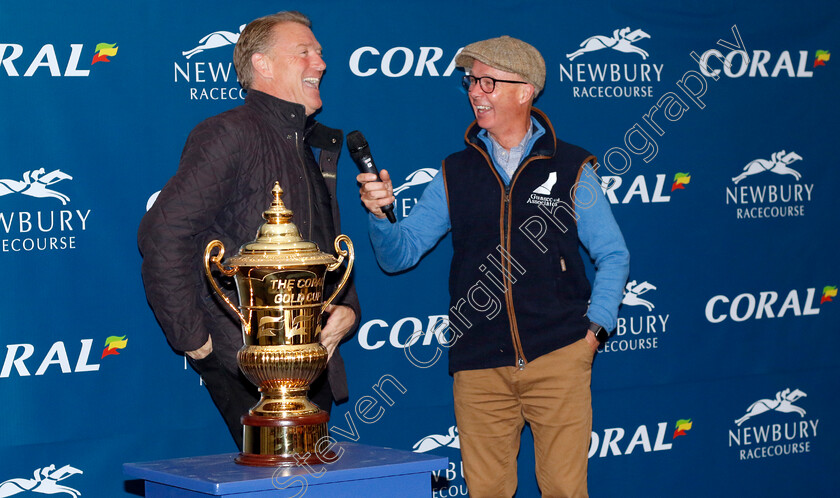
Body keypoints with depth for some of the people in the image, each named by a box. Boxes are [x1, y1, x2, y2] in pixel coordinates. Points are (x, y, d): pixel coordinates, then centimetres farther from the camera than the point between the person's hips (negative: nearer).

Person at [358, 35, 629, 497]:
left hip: (558, 356, -2)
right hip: (479, 364, 2)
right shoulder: (456, 174, 10)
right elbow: (399, 254, 8)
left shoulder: (571, 168, 5)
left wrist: (593, 330, -1)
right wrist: (379, 213, -12)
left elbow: (613, 255, 9)